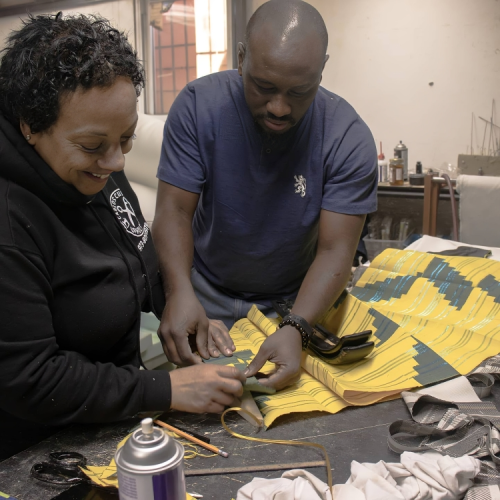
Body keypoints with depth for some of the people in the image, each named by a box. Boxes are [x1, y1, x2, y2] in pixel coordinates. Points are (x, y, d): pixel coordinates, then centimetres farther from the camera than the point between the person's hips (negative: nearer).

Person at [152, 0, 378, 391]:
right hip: (207, 295, 1)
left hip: (297, 301, 0)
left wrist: (295, 329, -36)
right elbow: (175, 210, -15)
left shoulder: (348, 138, -17)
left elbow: (335, 251, -20)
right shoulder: (199, 105, -15)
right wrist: (180, 291, -32)